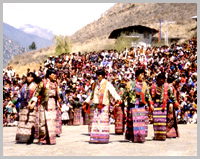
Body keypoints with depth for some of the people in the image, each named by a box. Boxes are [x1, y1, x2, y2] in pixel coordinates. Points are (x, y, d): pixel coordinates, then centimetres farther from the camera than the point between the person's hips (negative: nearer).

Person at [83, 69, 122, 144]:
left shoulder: (107, 84, -2)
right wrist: (87, 101, 42)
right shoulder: (96, 84, 17)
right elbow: (92, 94, 32)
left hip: (104, 105, -6)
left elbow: (113, 92, -16)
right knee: (96, 120, 1)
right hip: (97, 105, 6)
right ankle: (96, 138, 5)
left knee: (103, 120, -8)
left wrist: (117, 98, -34)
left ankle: (104, 138, -5)